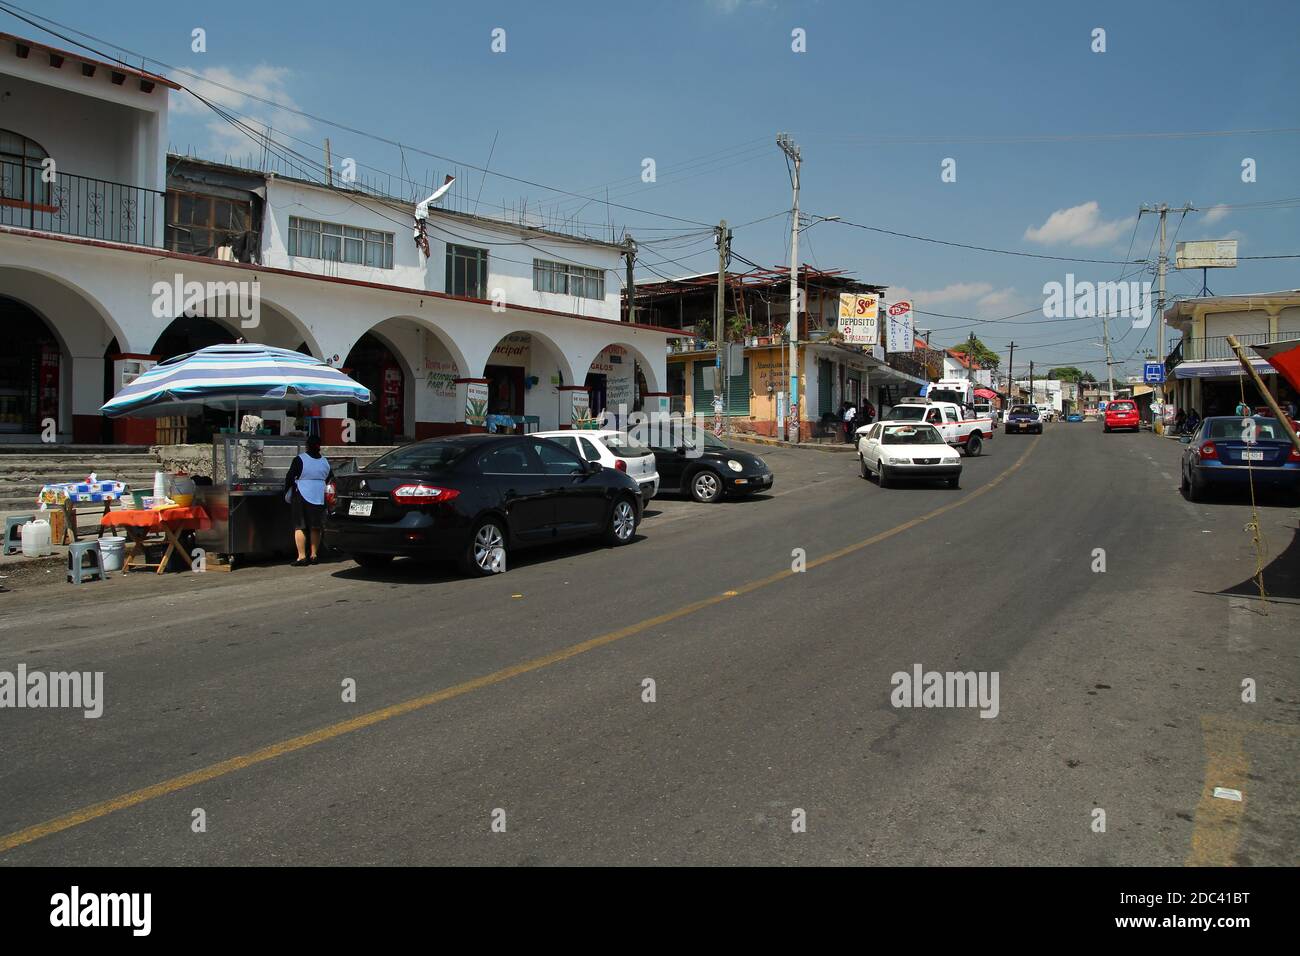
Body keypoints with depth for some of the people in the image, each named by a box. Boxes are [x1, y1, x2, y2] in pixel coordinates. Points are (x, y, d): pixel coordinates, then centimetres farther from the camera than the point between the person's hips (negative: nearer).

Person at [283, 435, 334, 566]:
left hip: (302, 496, -4)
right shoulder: (325, 461, 6)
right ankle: (314, 555, 16)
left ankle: (302, 556, -7)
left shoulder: (300, 460, -8)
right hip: (319, 498, 4)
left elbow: (290, 478, -6)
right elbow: (330, 479, 16)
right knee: (316, 527, 12)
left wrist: (287, 492, 7)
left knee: (299, 526, 0)